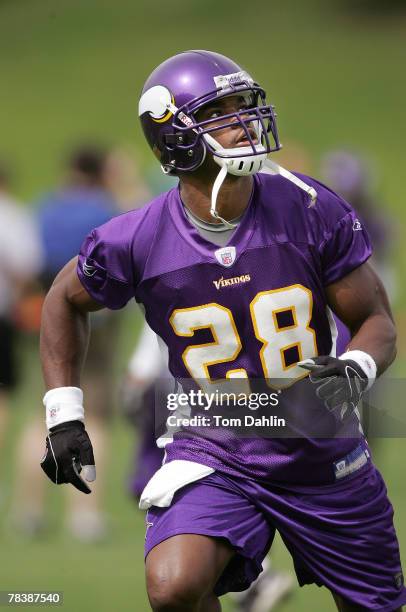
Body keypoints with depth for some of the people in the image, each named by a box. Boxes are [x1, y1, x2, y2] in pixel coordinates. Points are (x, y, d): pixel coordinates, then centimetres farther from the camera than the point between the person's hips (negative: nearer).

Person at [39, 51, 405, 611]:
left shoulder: (311, 209, -13)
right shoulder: (138, 242, -13)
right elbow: (66, 300, 9)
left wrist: (353, 375, -25)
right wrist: (63, 415, 4)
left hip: (323, 457, 2)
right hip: (215, 454, -2)